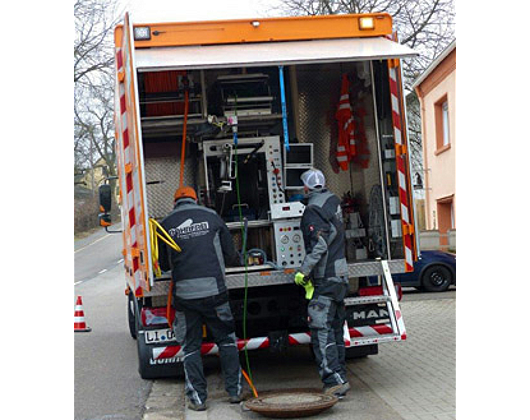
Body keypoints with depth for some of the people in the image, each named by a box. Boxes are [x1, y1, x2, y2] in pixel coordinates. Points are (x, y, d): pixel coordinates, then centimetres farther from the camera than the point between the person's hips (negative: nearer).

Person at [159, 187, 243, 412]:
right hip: (213, 289, 0)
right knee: (226, 339, 14)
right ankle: (235, 390, 17)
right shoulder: (211, 217, 5)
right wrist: (238, 261, 33)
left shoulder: (166, 224, 5)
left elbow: (164, 264, 13)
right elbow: (230, 254, 9)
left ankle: (197, 398, 8)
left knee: (191, 346, 10)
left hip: (184, 293, 0)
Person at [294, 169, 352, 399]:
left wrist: (304, 272, -17)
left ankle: (336, 380, -16)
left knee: (322, 330, -10)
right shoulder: (333, 200, 13)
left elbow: (319, 246, -22)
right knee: (335, 330, 13)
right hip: (340, 276, 9)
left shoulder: (313, 210, -13)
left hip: (325, 279, -9)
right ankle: (339, 377, 17)